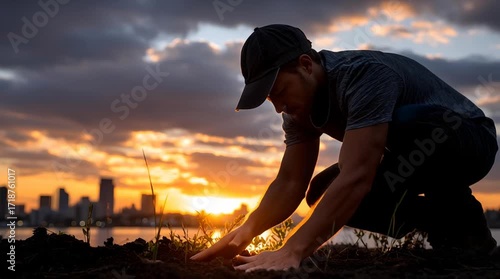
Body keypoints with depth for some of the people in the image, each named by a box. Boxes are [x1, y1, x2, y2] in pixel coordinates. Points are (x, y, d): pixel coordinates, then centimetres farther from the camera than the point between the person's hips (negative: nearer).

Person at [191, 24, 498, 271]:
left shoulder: (364, 75, -34)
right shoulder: (301, 103, -7)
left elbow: (355, 178, -43)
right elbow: (290, 182, -8)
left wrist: (292, 252, -47)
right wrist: (247, 230, -26)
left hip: (470, 139, -8)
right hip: (421, 157, 8)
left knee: (403, 121, -40)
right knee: (324, 194, -10)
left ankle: (459, 212, -14)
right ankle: (444, 223, 3)